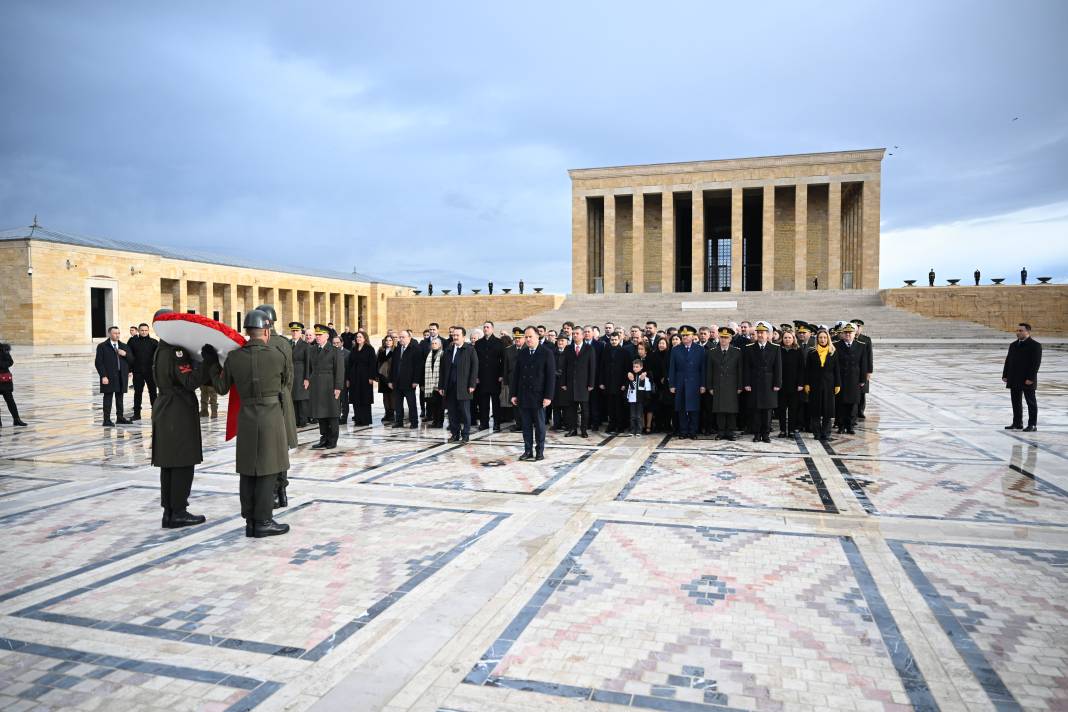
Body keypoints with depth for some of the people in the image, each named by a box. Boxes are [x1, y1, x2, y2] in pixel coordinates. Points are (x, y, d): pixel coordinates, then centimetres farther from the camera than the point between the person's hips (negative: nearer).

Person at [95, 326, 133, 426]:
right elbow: (99, 362, -6)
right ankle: (107, 420, -2)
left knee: (120, 398, 10)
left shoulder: (123, 346, 15)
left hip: (122, 376, 5)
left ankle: (120, 418, 16)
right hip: (109, 376, -5)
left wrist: (125, 354, -8)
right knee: (108, 398, -3)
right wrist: (103, 376, -14)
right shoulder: (102, 346, 0)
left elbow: (131, 359, 13)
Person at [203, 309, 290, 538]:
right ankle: (263, 522, 6)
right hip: (271, 416, -4)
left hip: (246, 416, 4)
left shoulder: (234, 357, -2)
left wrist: (211, 364, 20)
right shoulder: (276, 355, -9)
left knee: (248, 470, 12)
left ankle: (250, 521, 18)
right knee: (268, 470, 3)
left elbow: (222, 387, 10)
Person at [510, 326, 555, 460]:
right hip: (523, 396, 4)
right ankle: (528, 450, 14)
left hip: (538, 396, -3)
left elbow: (551, 376, -6)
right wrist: (514, 394, 5)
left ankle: (540, 451, 13)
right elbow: (515, 375, 11)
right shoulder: (521, 354, 8)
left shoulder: (546, 353, -4)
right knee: (526, 425, 7)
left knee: (539, 425, 4)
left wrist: (548, 396, -12)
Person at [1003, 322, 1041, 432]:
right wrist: (1005, 375, 7)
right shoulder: (1013, 345, 13)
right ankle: (1017, 423, 18)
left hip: (1027, 381, -6)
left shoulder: (1035, 346, -7)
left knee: (1031, 402, 2)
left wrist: (1030, 378, -19)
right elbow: (1008, 360, 15)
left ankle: (1032, 425, 7)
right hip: (1014, 381, 6)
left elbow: (1036, 363, -13)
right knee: (1016, 402, 10)